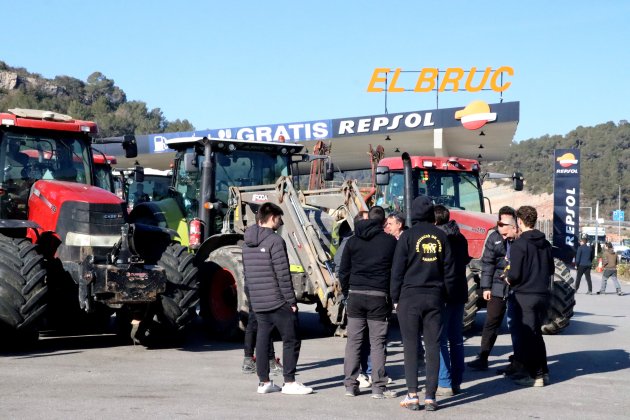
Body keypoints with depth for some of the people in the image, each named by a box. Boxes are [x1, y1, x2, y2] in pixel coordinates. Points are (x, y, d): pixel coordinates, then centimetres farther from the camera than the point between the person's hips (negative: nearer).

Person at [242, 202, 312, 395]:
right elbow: (283, 274, -16)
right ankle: (289, 382, 1)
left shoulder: (247, 243, 11)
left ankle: (264, 382, 11)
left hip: (257, 302, 8)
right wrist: (291, 300, -11)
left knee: (262, 340, 10)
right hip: (278, 300, -8)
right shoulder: (275, 241, -14)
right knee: (291, 340, 0)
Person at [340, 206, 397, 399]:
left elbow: (343, 271, 9)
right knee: (377, 343, 2)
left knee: (353, 341, 8)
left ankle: (350, 385, 8)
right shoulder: (390, 242, 0)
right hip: (379, 296, -2)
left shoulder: (353, 241, 7)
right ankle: (378, 387, 1)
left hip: (355, 295, 2)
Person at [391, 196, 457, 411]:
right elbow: (450, 270, 7)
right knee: (433, 346, 5)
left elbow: (397, 270, -5)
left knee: (410, 345, 2)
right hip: (435, 297, 3)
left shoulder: (408, 235, -5)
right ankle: (430, 397, 4)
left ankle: (412, 395, -2)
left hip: (410, 297, -3)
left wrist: (395, 298, 2)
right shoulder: (441, 236, 5)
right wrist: (446, 295, 14)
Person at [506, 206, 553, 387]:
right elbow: (551, 269, 14)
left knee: (527, 336, 1)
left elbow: (515, 274, -18)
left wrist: (508, 279, 2)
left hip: (525, 295, -7)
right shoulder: (545, 243, 7)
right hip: (543, 294, 7)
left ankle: (535, 375, 1)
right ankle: (542, 371, 23)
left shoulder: (519, 245, -15)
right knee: (536, 334, 19)